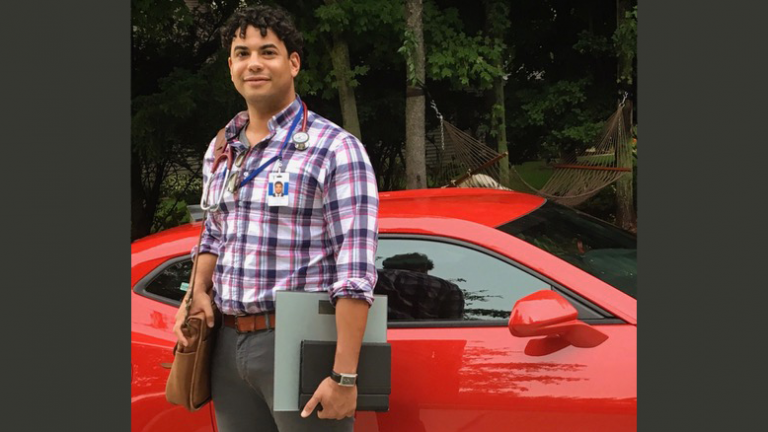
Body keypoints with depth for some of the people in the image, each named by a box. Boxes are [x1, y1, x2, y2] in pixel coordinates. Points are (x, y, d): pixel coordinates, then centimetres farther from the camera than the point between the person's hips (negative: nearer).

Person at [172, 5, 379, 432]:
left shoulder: (335, 149, -10)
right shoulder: (220, 151, 13)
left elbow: (355, 274, -16)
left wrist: (344, 376, -22)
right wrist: (198, 291, 6)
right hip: (229, 344, 7)